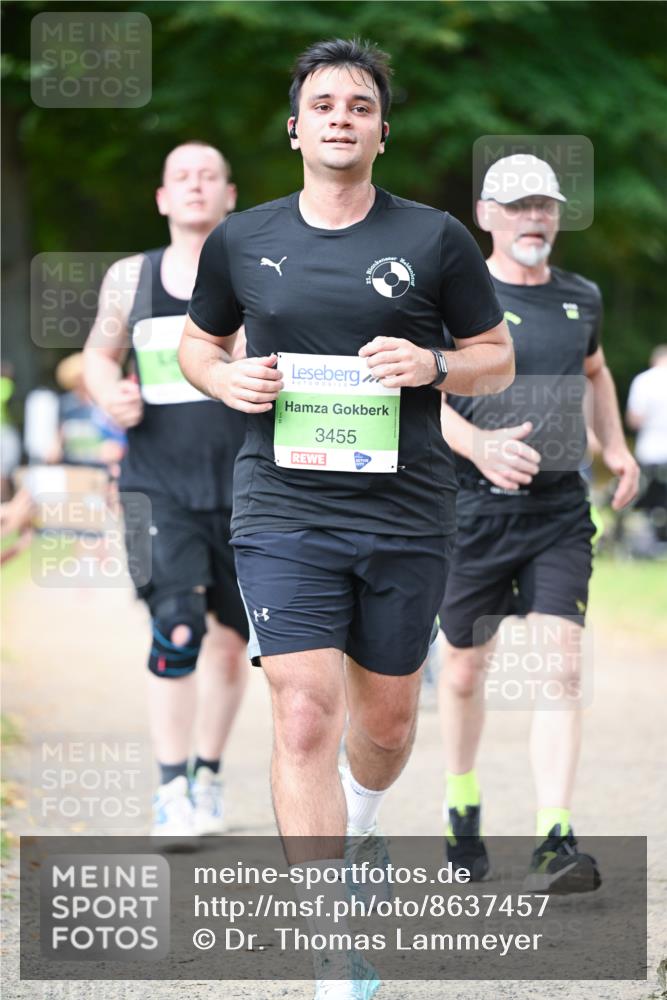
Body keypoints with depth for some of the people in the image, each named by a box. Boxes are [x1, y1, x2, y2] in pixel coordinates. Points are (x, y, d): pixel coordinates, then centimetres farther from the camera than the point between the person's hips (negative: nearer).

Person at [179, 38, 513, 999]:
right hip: (283, 512, -1)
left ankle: (355, 827, 49)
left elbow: (498, 356, 10)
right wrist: (228, 380, -3)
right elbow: (199, 342, 20)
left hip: (407, 514, 1)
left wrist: (431, 365, -11)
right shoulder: (242, 241, 5)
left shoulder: (436, 238, 2)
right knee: (305, 715, -14)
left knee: (386, 719, 13)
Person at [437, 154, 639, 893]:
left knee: (561, 667, -12)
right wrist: (478, 445, -33)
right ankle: (462, 804, 36)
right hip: (476, 506, -2)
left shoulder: (580, 299, 10)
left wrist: (615, 446, 14)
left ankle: (554, 841, -17)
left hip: (560, 508, 2)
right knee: (465, 672, 10)